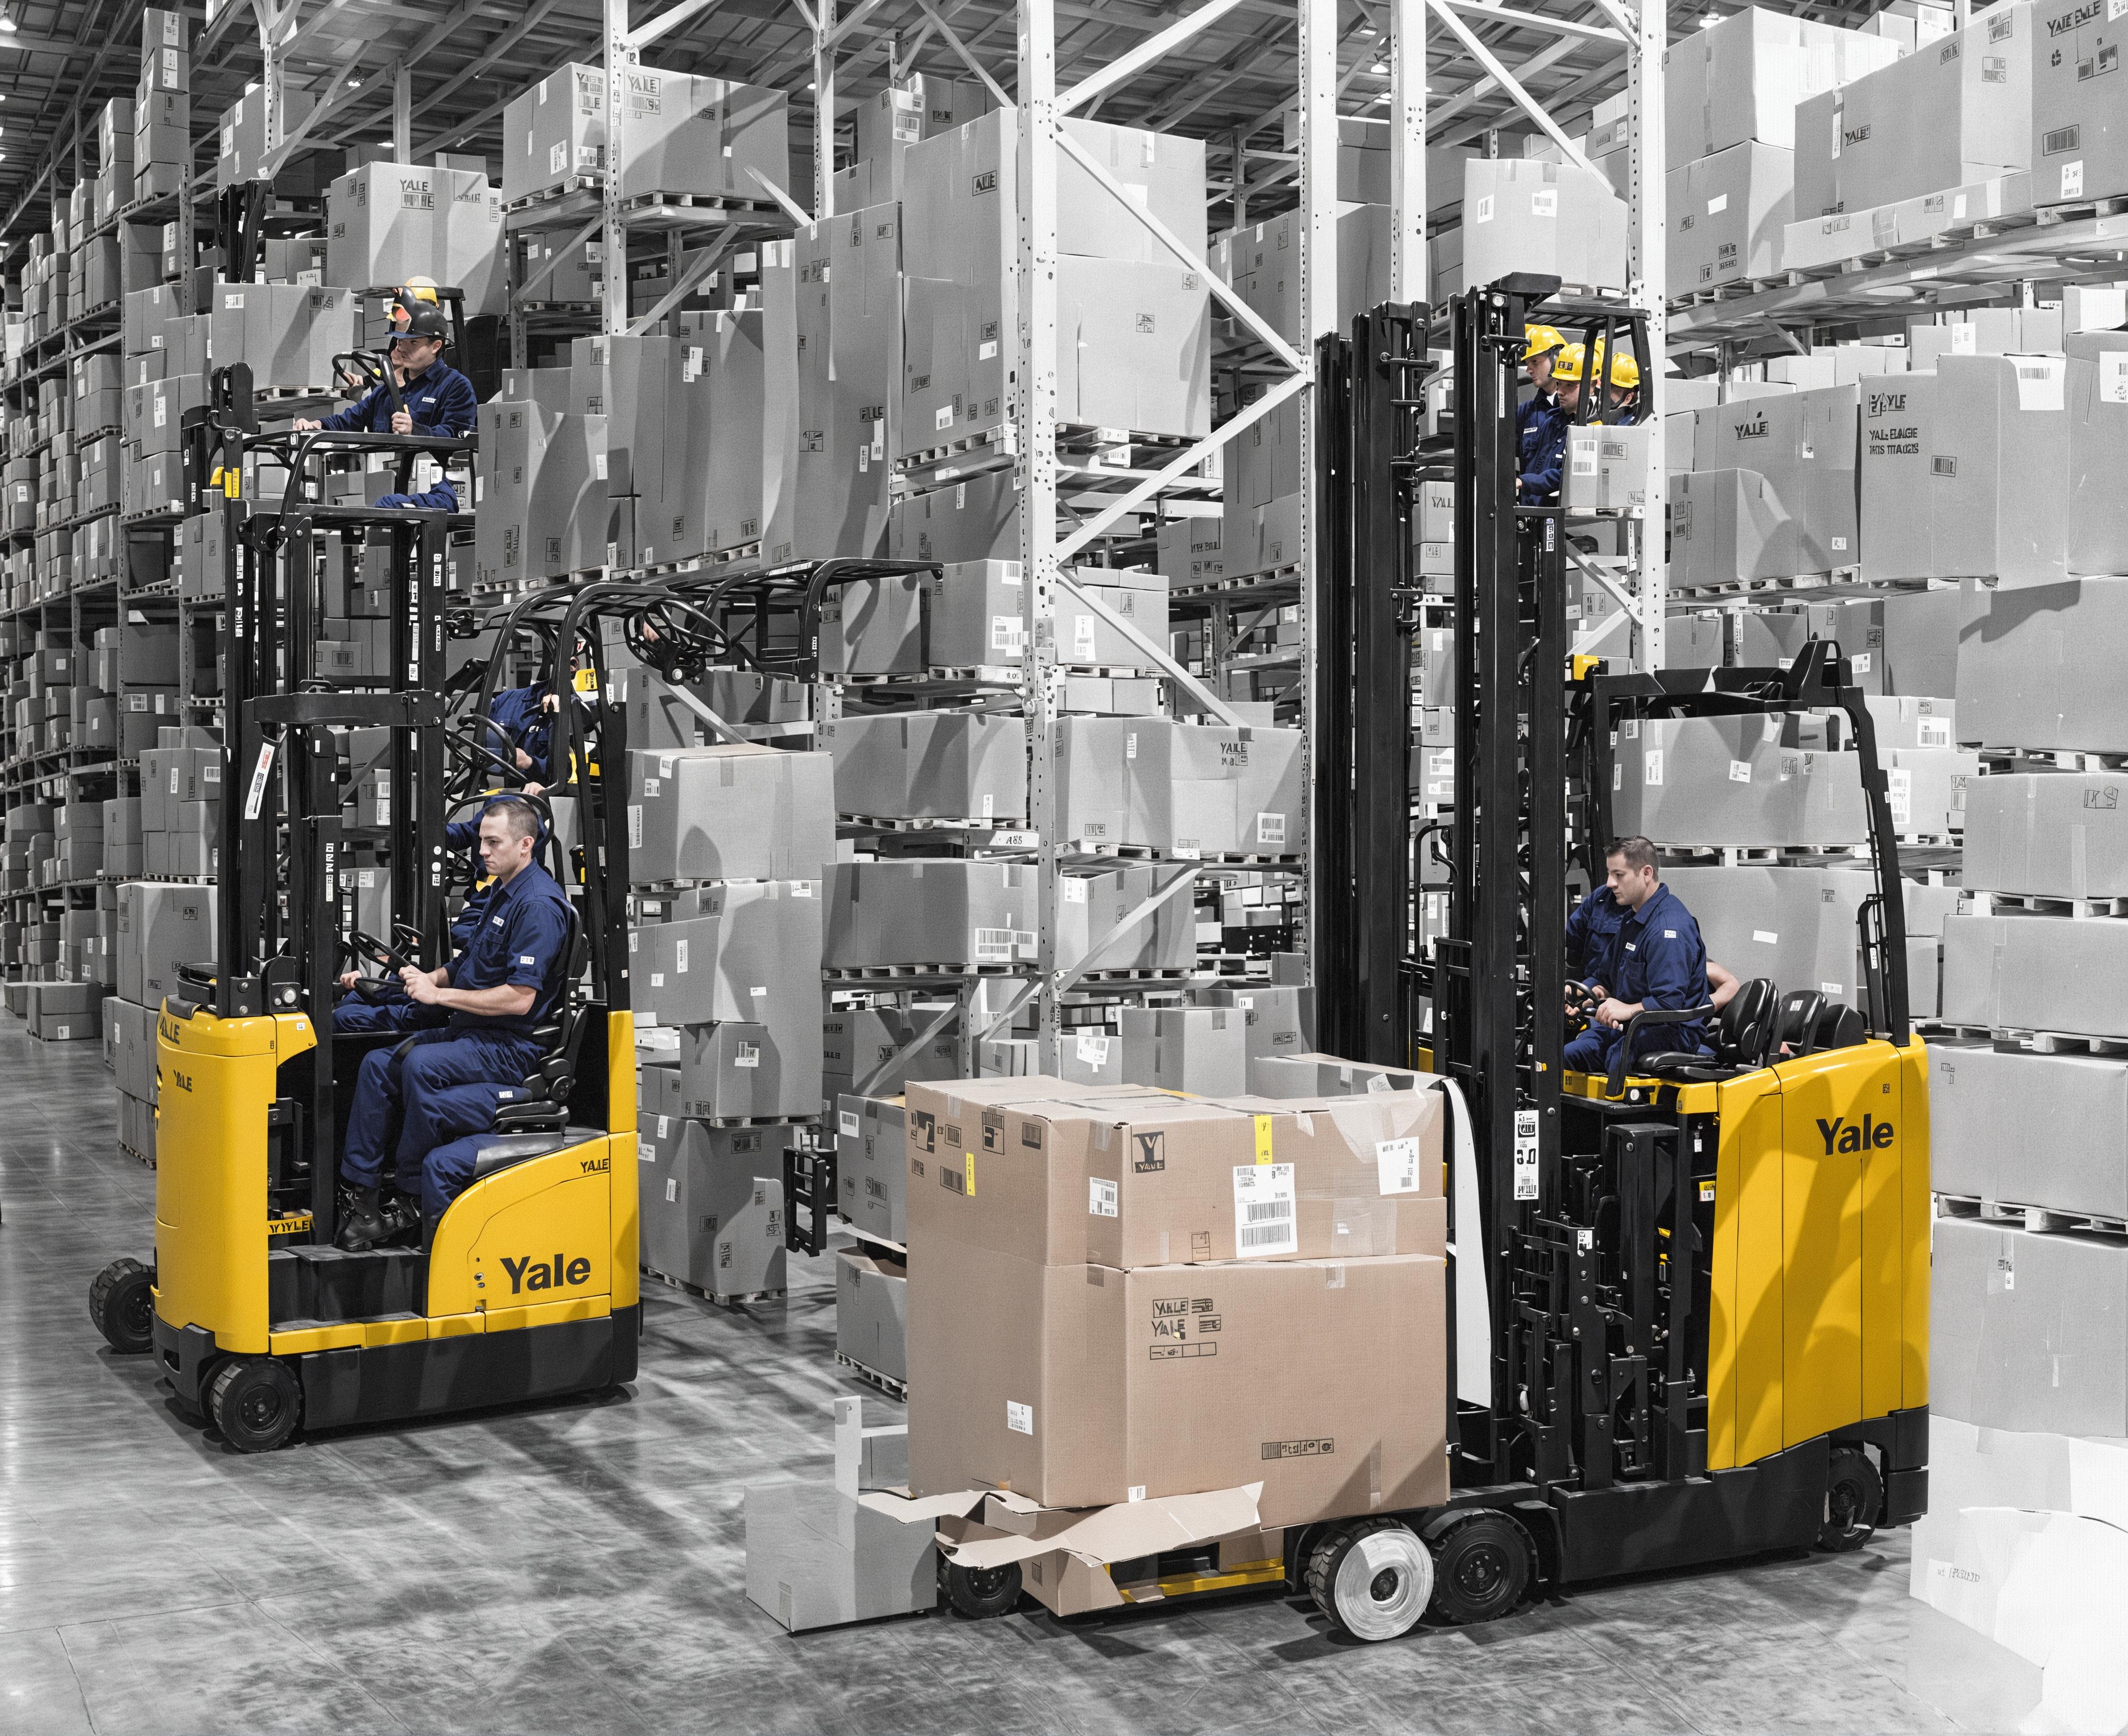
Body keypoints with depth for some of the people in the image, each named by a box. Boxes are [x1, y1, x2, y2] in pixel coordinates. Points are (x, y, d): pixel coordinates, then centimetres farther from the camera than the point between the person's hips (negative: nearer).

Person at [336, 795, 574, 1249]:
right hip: (473, 1035, 10)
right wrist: (431, 979, 6)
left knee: (420, 1065, -29)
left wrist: (441, 995, -19)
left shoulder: (539, 905, -16)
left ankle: (410, 1198, -15)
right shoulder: (502, 891, 17)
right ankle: (358, 1191, -2)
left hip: (513, 1048, -10)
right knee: (378, 1065, -1)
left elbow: (520, 998, -23)